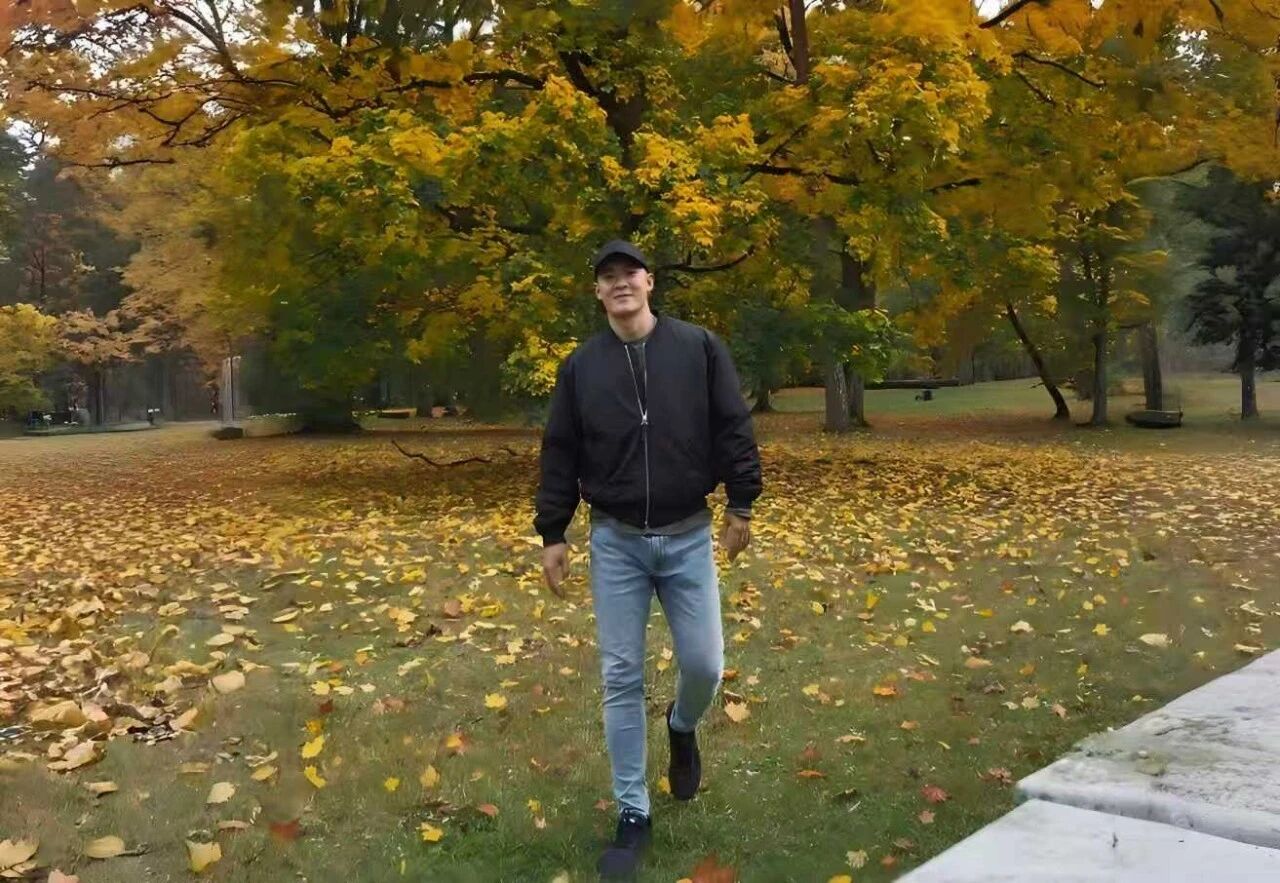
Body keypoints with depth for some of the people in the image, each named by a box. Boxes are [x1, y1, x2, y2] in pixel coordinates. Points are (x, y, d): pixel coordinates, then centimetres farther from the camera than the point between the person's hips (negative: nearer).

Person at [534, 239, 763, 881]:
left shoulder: (699, 347, -1)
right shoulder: (580, 366, 3)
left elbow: (733, 430, 1)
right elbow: (560, 454, 4)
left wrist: (741, 506, -2)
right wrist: (552, 535, 2)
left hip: (688, 538, 0)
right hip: (615, 542, 1)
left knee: (704, 665, 1)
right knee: (621, 678, 2)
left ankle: (682, 728, 39)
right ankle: (633, 815, 15)